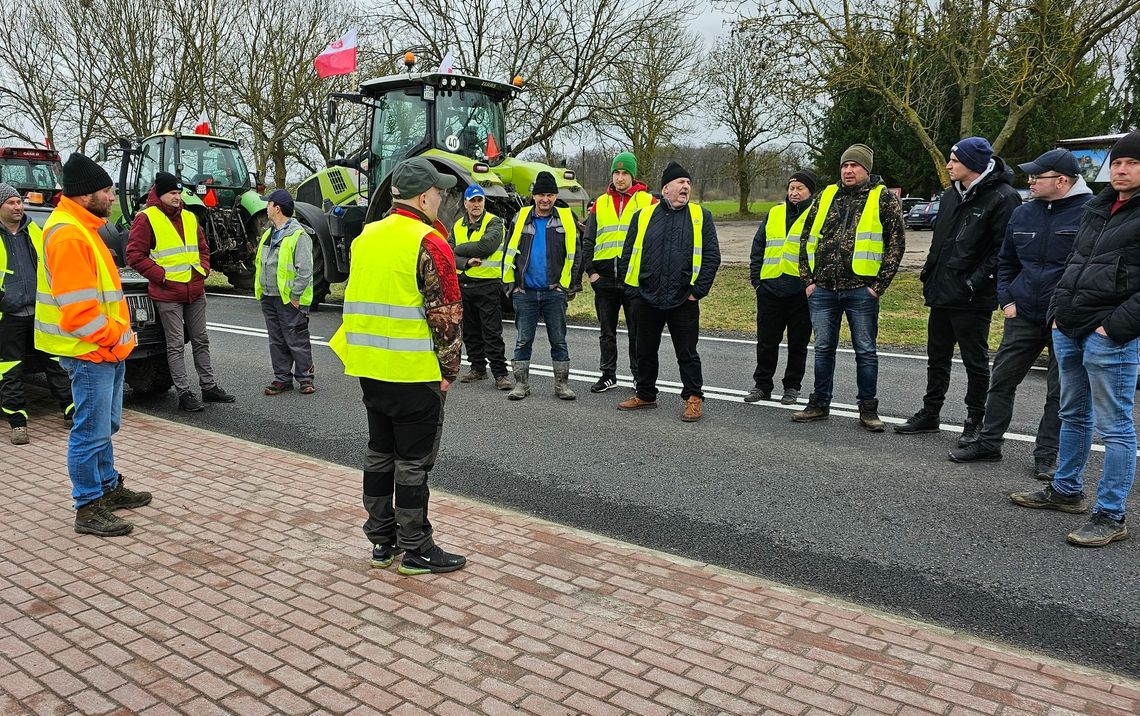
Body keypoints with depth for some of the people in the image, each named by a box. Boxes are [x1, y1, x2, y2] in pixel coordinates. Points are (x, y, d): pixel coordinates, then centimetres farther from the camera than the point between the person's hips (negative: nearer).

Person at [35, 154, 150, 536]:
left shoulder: (83, 227, 14)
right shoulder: (67, 234, -19)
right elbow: (77, 309, -25)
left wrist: (119, 335, 13)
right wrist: (115, 337, -15)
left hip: (107, 349, 11)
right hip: (91, 352, -11)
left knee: (105, 426, 21)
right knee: (91, 432, -3)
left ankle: (109, 488, 34)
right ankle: (88, 509, 6)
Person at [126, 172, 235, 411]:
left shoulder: (189, 218, 12)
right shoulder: (146, 219, -8)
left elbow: (203, 247, 22)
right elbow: (134, 255, -11)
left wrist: (203, 269, 6)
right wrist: (161, 275, -14)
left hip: (195, 291, 6)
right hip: (168, 294, -6)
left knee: (201, 340, 14)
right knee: (176, 345, 0)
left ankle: (209, 386, 24)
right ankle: (184, 393, 6)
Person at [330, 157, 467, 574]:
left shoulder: (365, 238, 11)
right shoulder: (428, 244, -14)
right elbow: (446, 314, -16)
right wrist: (448, 370, -8)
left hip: (369, 368, 8)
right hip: (414, 372, -8)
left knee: (380, 453, 15)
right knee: (413, 461, 1)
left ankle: (381, 542, 25)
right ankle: (415, 550, 11)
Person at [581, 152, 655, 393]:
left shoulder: (648, 201, 3)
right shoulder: (600, 204, 11)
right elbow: (588, 241, 12)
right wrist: (590, 271, 3)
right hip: (604, 279, 3)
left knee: (637, 331, 4)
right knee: (607, 330, 11)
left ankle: (640, 375, 17)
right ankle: (608, 374, 22)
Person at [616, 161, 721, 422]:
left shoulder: (701, 216, 3)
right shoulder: (643, 216, 6)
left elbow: (712, 257, 0)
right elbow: (627, 256, 8)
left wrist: (698, 290, -7)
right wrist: (632, 291, 1)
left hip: (684, 301, -2)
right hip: (647, 300, 2)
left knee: (687, 353, 5)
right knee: (645, 351, 14)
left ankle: (693, 398, 16)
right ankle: (645, 395, 29)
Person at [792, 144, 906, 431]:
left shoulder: (884, 199, 0)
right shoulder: (826, 197, 11)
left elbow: (896, 244, -3)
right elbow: (807, 239, 14)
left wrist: (879, 285, -8)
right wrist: (808, 280, 5)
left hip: (861, 290, -3)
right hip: (822, 289, 4)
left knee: (866, 351, 4)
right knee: (824, 348, 11)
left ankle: (868, 409, 15)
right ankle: (819, 404, 22)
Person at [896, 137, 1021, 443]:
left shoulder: (1002, 197, -13)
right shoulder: (951, 194, 13)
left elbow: (1005, 249, -17)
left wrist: (976, 282, -21)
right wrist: (929, 273, 12)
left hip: (972, 299, -8)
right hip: (941, 292, 8)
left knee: (975, 361, 4)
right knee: (937, 356, 16)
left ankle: (975, 422, 16)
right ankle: (929, 414, 28)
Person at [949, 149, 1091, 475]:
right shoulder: (1022, 214, 7)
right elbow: (1006, 262, 17)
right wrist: (1007, 300, 6)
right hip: (1023, 315, 5)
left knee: (1058, 392, 7)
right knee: (1002, 380, 9)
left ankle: (1046, 455, 17)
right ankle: (988, 442, 21)